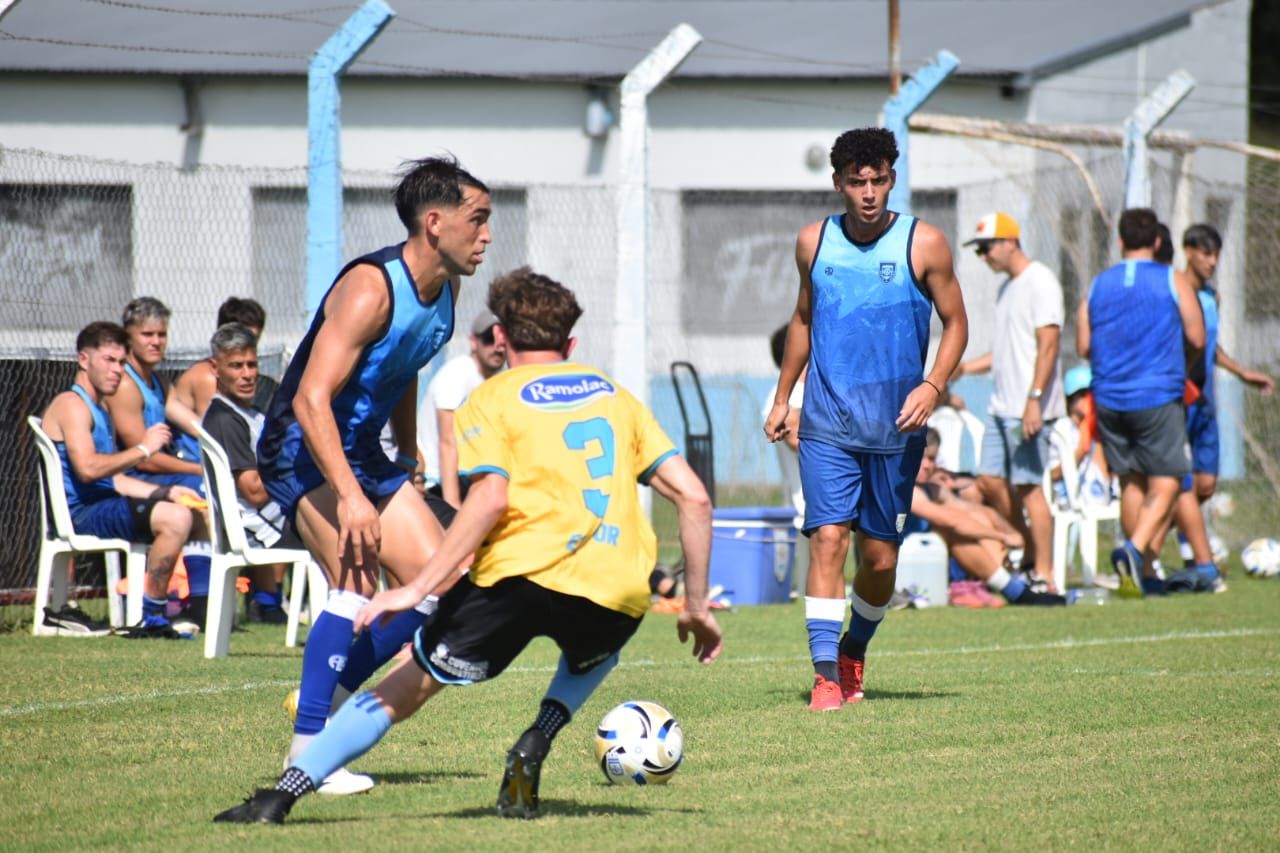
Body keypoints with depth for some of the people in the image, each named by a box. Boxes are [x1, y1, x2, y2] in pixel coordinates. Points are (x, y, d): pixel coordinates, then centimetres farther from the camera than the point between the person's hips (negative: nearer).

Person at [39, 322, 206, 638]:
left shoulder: (100, 410, 24)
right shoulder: (71, 405, -8)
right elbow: (87, 468, -23)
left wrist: (168, 491, 11)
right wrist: (142, 449, -15)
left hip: (102, 506, 10)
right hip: (80, 513, -10)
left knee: (198, 516, 12)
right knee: (176, 518, -26)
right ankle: (151, 617, -21)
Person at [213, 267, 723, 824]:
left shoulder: (492, 398, 10)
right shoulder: (615, 395, 23)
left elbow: (490, 498, -8)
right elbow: (693, 496, 15)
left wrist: (417, 589, -9)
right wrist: (696, 606, 21)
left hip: (524, 574, -3)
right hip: (620, 598, 3)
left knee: (409, 685, 8)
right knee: (594, 651, 38)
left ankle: (283, 795, -2)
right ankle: (535, 747, 12)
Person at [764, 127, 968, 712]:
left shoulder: (923, 243, -3)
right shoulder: (814, 243, 5)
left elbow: (956, 323, 3)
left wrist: (933, 385, -13)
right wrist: (782, 397, 19)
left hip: (895, 428, -1)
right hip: (826, 424, 1)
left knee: (880, 556, 5)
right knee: (828, 537, -14)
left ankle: (854, 650, 31)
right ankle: (826, 674, -16)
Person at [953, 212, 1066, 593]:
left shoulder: (1040, 282, -10)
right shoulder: (1007, 287, 18)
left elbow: (1048, 345, -17)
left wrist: (1034, 400, -23)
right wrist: (965, 368, 16)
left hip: (1030, 409, -10)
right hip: (1002, 405, 10)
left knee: (1027, 486, -9)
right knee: (990, 480, 8)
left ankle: (1044, 574, -5)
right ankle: (1030, 554, 20)